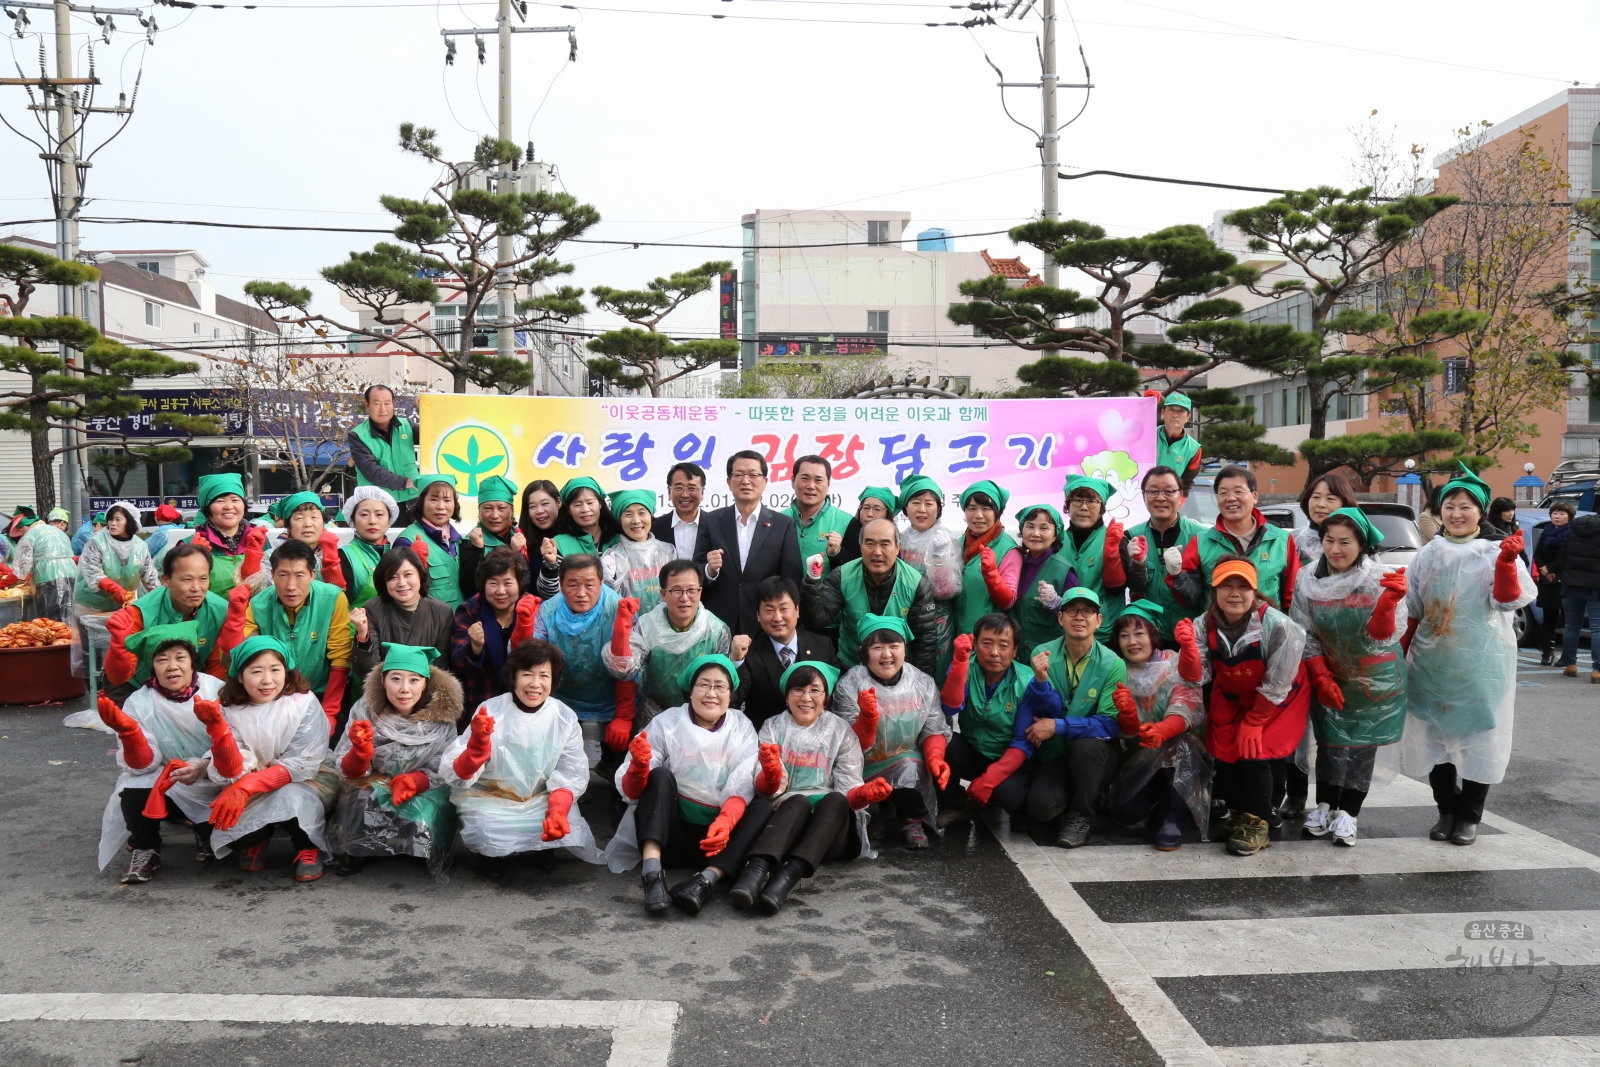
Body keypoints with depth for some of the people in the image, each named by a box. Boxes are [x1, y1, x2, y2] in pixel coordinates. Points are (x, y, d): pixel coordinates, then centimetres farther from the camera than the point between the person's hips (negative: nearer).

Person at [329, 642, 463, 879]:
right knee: (365, 801, -31)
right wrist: (360, 751, -33)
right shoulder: (365, 710, -9)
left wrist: (414, 781, -30)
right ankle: (354, 851, -3)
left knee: (420, 815, -32)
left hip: (425, 793, -1)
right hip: (371, 790, 1)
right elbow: (349, 771, -10)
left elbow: (444, 771, -10)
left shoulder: (441, 717, -11)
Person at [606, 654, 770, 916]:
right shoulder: (666, 723, -2)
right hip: (670, 831, -1)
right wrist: (638, 766, -32)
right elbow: (631, 792, -9)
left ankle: (706, 880, -40)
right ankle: (652, 874, -41)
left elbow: (740, 790, -10)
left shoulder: (742, 729, 3)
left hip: (716, 837, 1)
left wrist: (725, 823, -32)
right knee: (661, 776, -24)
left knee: (763, 807, -22)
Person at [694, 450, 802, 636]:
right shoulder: (710, 521, 4)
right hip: (718, 627, 1)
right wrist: (710, 570, -17)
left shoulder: (784, 525, 1)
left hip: (766, 628, -1)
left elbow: (792, 581, 0)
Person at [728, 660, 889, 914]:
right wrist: (771, 774, -23)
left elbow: (848, 790, 1)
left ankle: (788, 875, -54)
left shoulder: (841, 731, 11)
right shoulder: (773, 728, 12)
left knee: (836, 799, -33)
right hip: (787, 815, 0)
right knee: (799, 800, -34)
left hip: (832, 821, 0)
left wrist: (863, 794, -22)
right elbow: (767, 791, 0)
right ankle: (756, 871, -57)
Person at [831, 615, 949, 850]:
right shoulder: (849, 685, -8)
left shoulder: (924, 684, 0)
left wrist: (934, 758, -19)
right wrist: (867, 717, -30)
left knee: (910, 765, -31)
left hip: (911, 771, 1)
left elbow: (934, 730, 2)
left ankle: (911, 820, -4)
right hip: (864, 773, -1)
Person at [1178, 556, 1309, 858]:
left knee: (1256, 754, -15)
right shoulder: (1204, 624, -18)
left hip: (1277, 702, -4)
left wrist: (1253, 722, -14)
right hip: (1230, 701, 4)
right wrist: (1188, 647, -37)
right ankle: (1237, 812, 24)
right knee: (1224, 754, -2)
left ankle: (1257, 822, 6)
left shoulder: (1277, 626, -30)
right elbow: (1197, 678, -18)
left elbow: (1276, 686, -21)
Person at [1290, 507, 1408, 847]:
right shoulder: (1308, 579, -10)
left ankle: (1347, 813, 14)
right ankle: (1324, 806, 21)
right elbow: (1304, 634, -4)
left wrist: (1389, 602, -39)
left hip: (1375, 682, -2)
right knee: (1331, 742, 7)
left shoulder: (1381, 581, -18)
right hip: (1330, 680, 2)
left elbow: (1381, 638, -22)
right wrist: (1321, 678, -10)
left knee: (1362, 746, 4)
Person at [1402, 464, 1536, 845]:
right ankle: (1446, 810, 23)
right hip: (1432, 664, 4)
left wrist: (1506, 562, -31)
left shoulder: (1497, 551, -3)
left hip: (1482, 665, -4)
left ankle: (1469, 816, 15)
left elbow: (1509, 600, -16)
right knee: (1435, 738, 9)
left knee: (1479, 740, 2)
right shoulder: (1428, 554, 8)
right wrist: (1402, 652, 10)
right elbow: (1412, 612, 13)